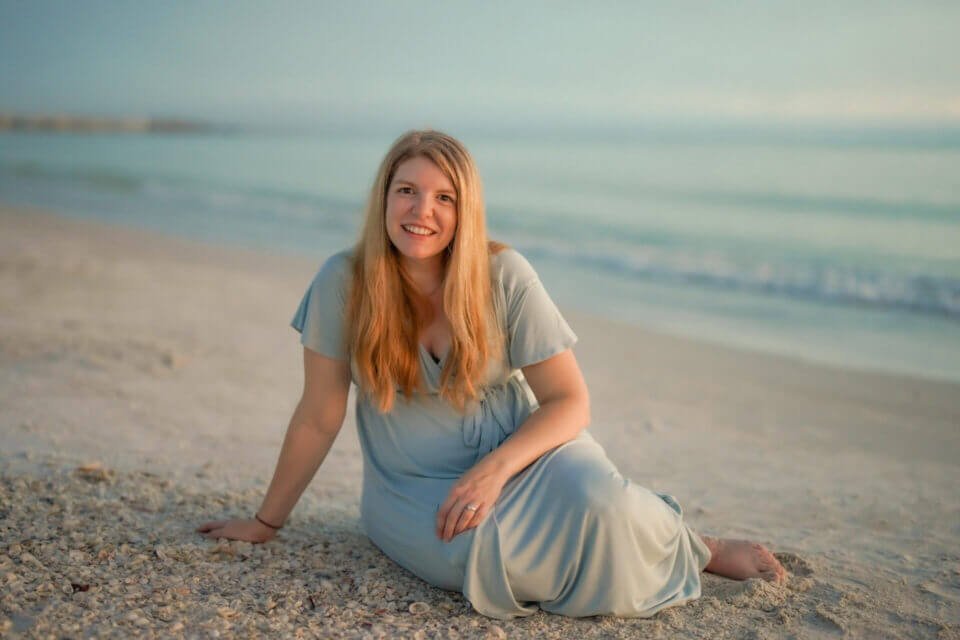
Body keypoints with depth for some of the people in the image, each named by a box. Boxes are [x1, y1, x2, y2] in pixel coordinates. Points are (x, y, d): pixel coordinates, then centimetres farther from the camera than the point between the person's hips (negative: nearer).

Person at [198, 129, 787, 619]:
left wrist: (495, 469, -25)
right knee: (489, 549, -32)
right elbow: (319, 419, -3)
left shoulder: (504, 276, -12)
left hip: (519, 451, 0)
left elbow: (570, 401, -10)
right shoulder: (343, 283, -12)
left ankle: (697, 548, 3)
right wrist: (266, 522, 3)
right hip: (414, 487, 1)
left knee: (598, 507, -31)